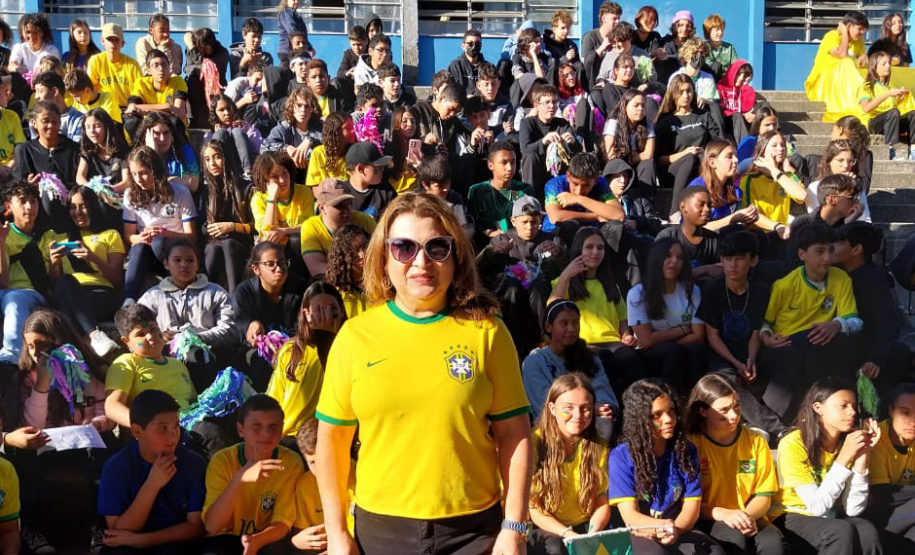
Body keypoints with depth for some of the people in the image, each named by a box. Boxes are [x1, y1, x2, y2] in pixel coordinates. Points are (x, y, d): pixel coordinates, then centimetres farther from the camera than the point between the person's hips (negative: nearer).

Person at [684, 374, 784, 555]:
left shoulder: (755, 441, 6)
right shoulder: (691, 443, -6)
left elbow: (763, 495, 8)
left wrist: (749, 516, -14)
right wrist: (723, 513, -21)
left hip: (748, 518, 3)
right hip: (707, 520, -3)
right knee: (735, 538, -35)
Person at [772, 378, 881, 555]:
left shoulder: (849, 443, -3)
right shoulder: (793, 444, -18)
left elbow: (853, 509, -12)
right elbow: (817, 506, -22)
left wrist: (863, 455, -19)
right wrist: (844, 458, -24)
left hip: (830, 519, 4)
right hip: (791, 519, -4)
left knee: (867, 531, -28)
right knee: (842, 532, -32)